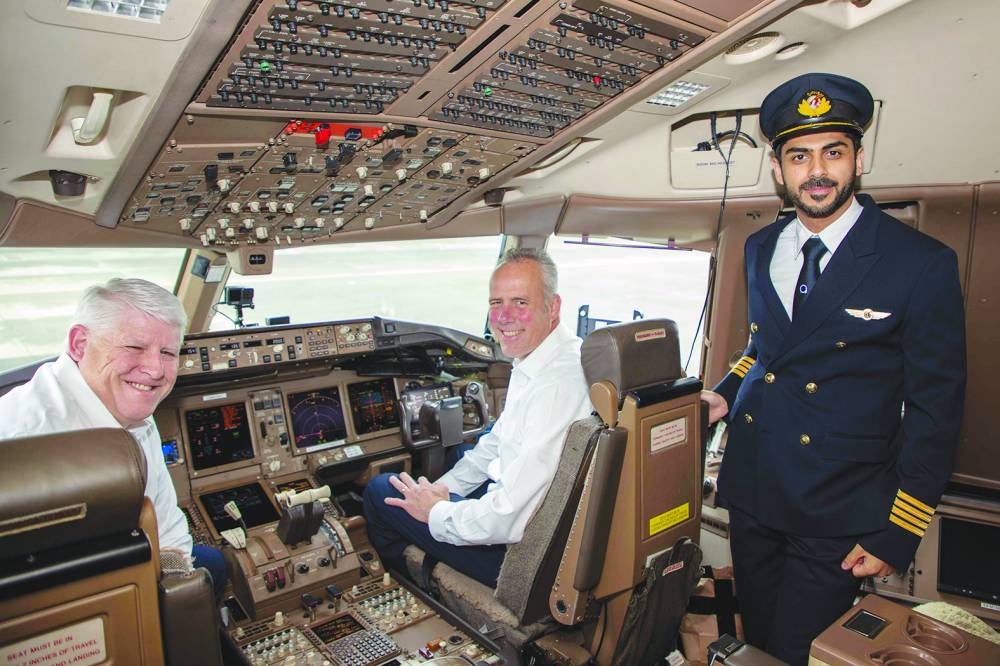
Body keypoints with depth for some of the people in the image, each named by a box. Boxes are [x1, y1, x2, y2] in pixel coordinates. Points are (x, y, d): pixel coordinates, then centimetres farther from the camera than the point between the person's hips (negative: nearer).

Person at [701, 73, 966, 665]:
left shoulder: (921, 263, -11)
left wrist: (898, 535, -9)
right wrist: (728, 392, 1)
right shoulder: (761, 249, 6)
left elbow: (935, 410, -9)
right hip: (752, 493, 5)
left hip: (837, 516, -5)